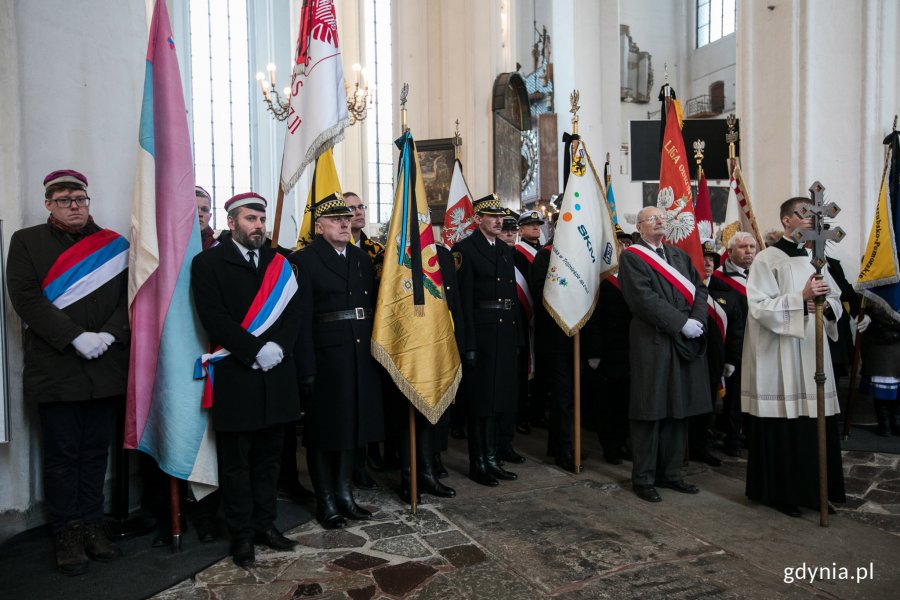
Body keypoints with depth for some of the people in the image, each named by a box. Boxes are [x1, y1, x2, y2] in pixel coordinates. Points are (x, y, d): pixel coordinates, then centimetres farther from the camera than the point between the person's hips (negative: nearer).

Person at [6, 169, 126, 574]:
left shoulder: (113, 245, 11)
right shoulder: (26, 241, 5)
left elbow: (131, 296, 4)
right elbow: (26, 298, -6)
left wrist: (110, 334, -12)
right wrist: (76, 337, -15)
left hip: (106, 370, 2)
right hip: (55, 371, -2)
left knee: (95, 452, 10)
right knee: (62, 455, 6)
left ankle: (92, 525, 21)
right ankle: (67, 533, 17)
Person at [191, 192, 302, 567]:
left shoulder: (278, 263, 12)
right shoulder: (208, 262, -2)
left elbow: (293, 314, 7)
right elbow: (215, 319, -12)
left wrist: (278, 347, -9)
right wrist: (256, 350, -16)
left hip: (276, 375, 4)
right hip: (235, 376, -4)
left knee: (269, 456, 14)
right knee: (236, 461, 7)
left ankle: (265, 523, 27)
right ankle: (242, 534, 20)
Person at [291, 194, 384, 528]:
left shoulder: (362, 258, 12)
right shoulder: (304, 260, -6)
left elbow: (373, 305, 11)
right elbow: (301, 319, -12)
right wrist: (306, 368, -16)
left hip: (361, 358, 6)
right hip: (325, 357, -6)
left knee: (352, 426, 14)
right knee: (324, 430, 6)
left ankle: (345, 495, 29)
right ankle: (325, 502, 20)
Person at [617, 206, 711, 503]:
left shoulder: (679, 254, 18)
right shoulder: (631, 256, -4)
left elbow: (700, 287, 10)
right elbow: (644, 297, -15)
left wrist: (698, 319, -9)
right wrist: (682, 323, -17)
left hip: (686, 342, 6)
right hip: (653, 342, -6)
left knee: (678, 410, 11)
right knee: (651, 411, -1)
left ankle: (670, 473, 22)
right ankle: (643, 478, 11)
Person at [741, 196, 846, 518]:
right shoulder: (767, 259, -6)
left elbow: (836, 300, 14)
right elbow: (759, 306, -14)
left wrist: (826, 305, -9)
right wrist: (801, 298, -22)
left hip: (812, 354, 6)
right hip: (779, 357, -6)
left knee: (816, 425, 8)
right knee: (783, 425, -1)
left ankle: (812, 490, 21)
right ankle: (781, 492, 13)